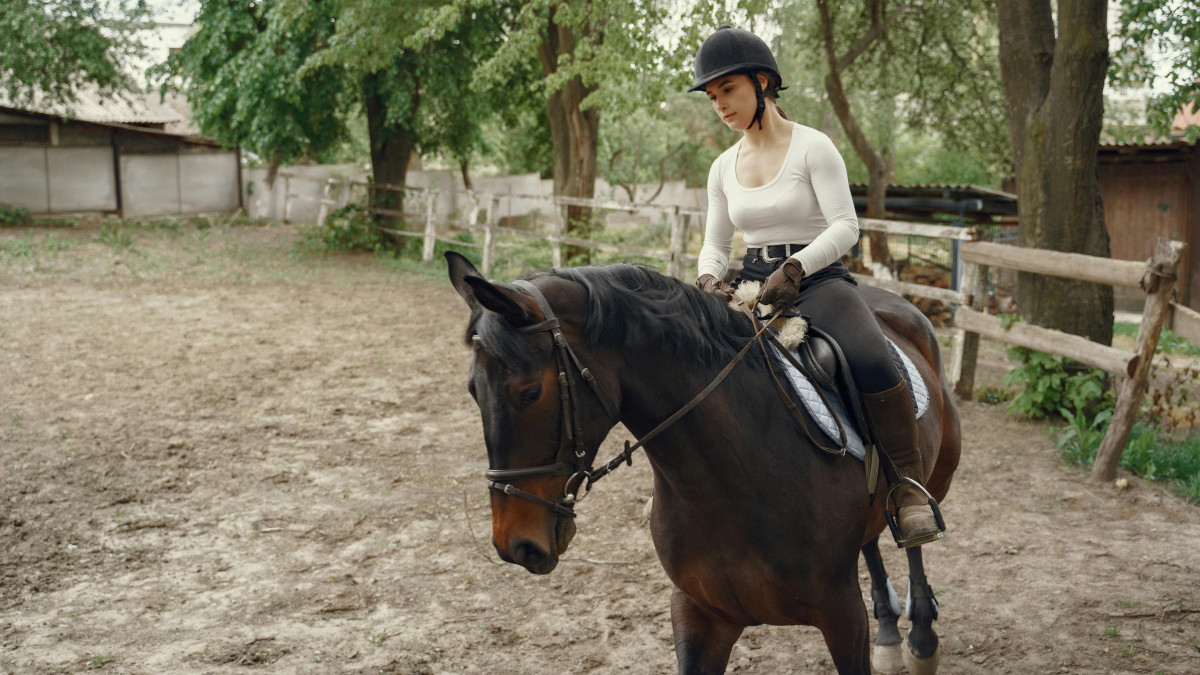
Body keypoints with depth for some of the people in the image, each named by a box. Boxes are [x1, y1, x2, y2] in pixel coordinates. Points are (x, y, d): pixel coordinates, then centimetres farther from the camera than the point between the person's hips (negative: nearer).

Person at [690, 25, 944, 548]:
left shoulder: (813, 147, -3)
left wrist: (795, 268, -27)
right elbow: (715, 244, 15)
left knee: (871, 361, -34)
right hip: (752, 286, 5)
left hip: (818, 279, -5)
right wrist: (708, 279, -8)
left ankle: (909, 486, -19)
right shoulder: (724, 168, 12)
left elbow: (845, 227, -12)